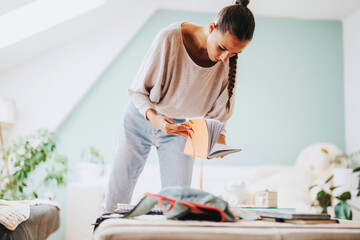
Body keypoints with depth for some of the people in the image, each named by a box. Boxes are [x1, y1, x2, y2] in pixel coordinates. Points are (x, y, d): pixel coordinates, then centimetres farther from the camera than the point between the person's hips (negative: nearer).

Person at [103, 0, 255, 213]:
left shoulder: (228, 64, -17)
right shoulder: (170, 37, -28)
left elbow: (218, 112, -4)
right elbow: (139, 90, -20)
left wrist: (218, 136, -25)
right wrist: (154, 117, -39)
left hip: (180, 127, 2)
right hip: (141, 119, -2)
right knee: (116, 201, 5)